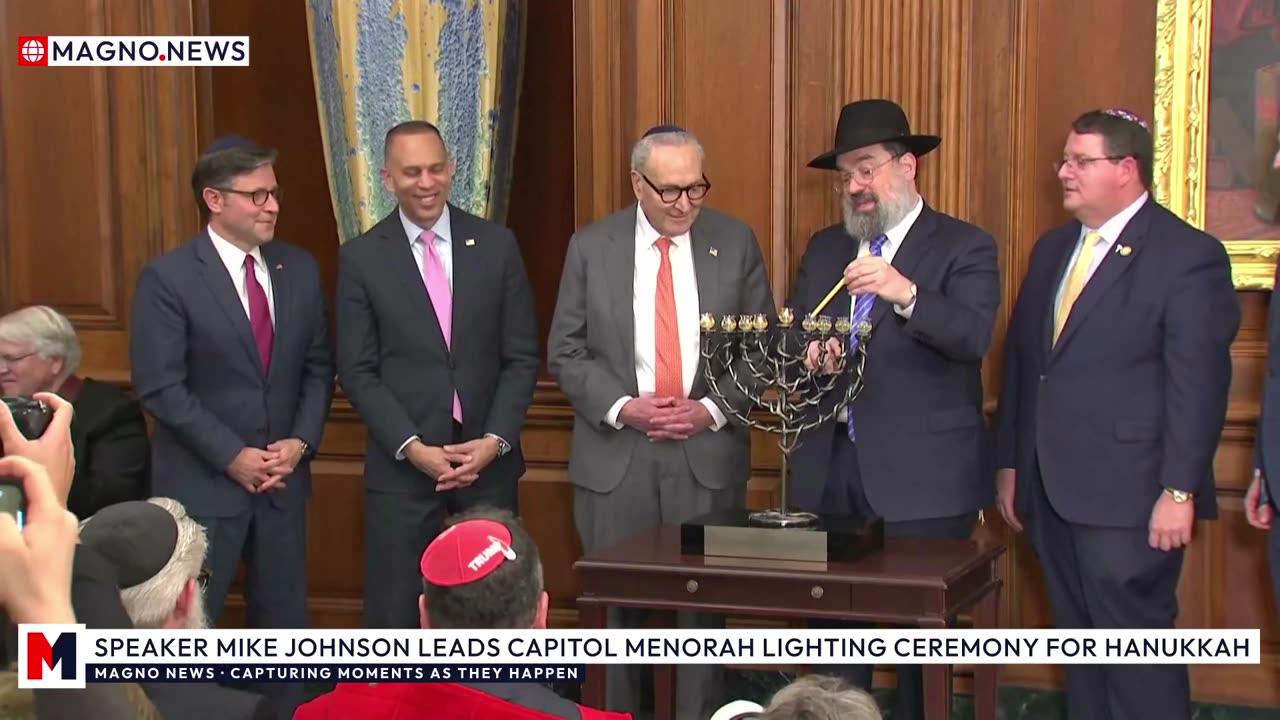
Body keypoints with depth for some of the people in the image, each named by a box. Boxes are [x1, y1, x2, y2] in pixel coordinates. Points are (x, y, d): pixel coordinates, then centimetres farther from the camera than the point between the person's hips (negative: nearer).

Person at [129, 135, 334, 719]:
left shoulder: (300, 269, 5)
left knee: (284, 619, 13)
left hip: (283, 476, 5)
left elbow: (318, 367, 8)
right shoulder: (168, 277, -11)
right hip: (202, 481, -5)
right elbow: (160, 388, -14)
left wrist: (301, 441, -7)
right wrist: (233, 456, -16)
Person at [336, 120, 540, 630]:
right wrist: (412, 448, -12)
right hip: (401, 468, -1)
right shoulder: (361, 258, 0)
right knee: (394, 615, 4)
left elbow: (522, 357, 4)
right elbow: (357, 371, -2)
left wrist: (495, 440, -8)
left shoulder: (497, 245, 4)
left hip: (488, 463, 1)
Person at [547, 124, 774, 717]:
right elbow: (565, 352, 2)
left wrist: (713, 409, -9)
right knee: (616, 610, 6)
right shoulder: (591, 247, 2)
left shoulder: (735, 242, 3)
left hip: (708, 455, 0)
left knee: (703, 608, 4)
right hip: (615, 456, 0)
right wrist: (622, 407, -12)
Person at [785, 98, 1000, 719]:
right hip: (830, 467, 5)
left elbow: (974, 336, -18)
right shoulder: (823, 248, 15)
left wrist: (905, 294, -33)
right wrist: (810, 354, -10)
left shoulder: (964, 247, -3)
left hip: (922, 475, -5)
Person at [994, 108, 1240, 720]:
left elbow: (1199, 385, -13)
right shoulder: (1052, 250, 15)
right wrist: (1010, 463, 14)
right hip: (1052, 492, 7)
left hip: (1127, 498, -7)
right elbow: (1019, 361, 17)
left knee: (1137, 653, -3)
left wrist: (1180, 491, -17)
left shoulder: (1188, 255, -8)